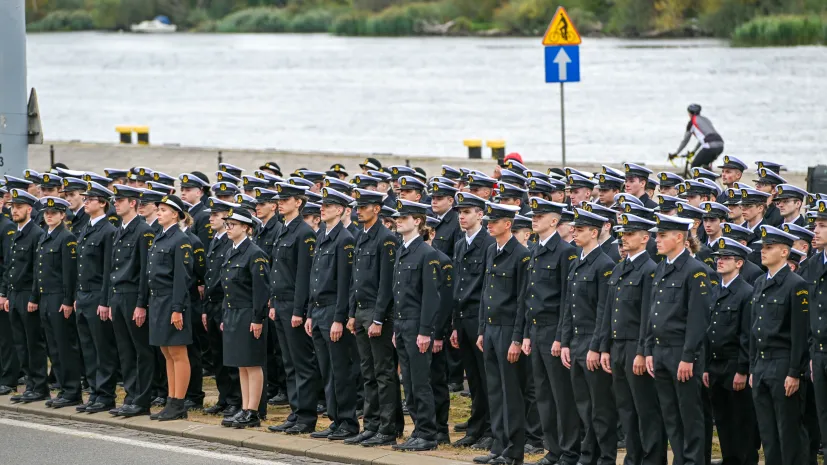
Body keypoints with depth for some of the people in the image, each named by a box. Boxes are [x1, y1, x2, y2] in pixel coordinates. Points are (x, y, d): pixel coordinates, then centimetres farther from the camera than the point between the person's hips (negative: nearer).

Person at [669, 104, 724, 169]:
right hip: (720, 146, 7)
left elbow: (685, 140, 14)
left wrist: (676, 153, 25)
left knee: (694, 167, 7)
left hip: (710, 146, -7)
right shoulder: (706, 119, 29)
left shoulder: (692, 122, 9)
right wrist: (694, 150, 49)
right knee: (705, 165, 29)